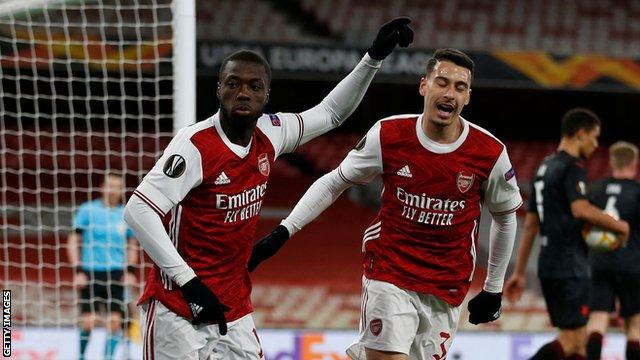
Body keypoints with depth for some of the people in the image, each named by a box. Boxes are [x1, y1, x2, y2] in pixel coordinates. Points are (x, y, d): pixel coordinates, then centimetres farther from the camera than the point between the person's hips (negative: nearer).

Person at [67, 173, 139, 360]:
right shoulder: (88, 210, 0)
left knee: (115, 321, -4)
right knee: (88, 321, -7)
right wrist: (78, 270, -6)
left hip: (116, 273, 2)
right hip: (90, 272, -2)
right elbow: (73, 241, 2)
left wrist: (130, 270, 7)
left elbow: (132, 244, 19)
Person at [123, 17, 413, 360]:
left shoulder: (269, 134, 3)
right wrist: (187, 281, -24)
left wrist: (374, 58, 12)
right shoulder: (195, 145, -17)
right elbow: (138, 210, -23)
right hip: (179, 308, -7)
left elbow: (331, 112, 20)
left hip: (234, 309, 7)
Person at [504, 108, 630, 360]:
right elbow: (581, 209, -25)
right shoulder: (573, 166, -9)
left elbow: (530, 225, 21)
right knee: (571, 338, -11)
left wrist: (519, 272, 22)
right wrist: (618, 226, -11)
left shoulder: (544, 168, 19)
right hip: (570, 266, -9)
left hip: (549, 264, 9)